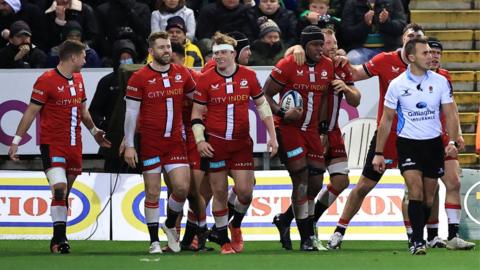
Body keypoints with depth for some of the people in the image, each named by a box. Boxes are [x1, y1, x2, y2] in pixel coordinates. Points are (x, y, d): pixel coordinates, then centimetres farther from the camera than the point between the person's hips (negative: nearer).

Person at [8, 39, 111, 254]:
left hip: (74, 145, 7)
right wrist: (16, 140, -12)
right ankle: (59, 238, -16)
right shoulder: (46, 80, -11)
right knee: (59, 190, -18)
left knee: (65, 195, 10)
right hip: (52, 145, -7)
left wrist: (94, 131, 35)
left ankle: (59, 238, 17)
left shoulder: (78, 80, 13)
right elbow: (31, 112, -9)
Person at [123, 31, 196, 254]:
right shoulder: (139, 78, -6)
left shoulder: (182, 74, 4)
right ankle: (154, 241, 9)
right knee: (152, 192, 1)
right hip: (150, 142, -3)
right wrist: (129, 145, -7)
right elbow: (131, 113, -4)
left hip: (175, 141, 3)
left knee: (182, 187, -7)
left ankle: (170, 225, 20)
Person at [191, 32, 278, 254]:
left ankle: (236, 225, 25)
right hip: (215, 143, -1)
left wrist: (272, 135, 5)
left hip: (242, 143, 1)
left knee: (245, 191, -5)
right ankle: (224, 241, 13)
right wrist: (200, 141, -11)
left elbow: (262, 105, 10)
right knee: (219, 192, 1)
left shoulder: (248, 76, 1)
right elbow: (196, 114, 1)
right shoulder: (206, 80, -4)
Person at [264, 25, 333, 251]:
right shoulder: (287, 65, -13)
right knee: (301, 179, -11)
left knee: (316, 183, 4)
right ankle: (306, 237, -7)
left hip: (311, 130, 6)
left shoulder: (328, 67, 4)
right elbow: (265, 95, -8)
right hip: (287, 128, -6)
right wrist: (282, 114, -21)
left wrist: (323, 127, 12)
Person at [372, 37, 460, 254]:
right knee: (415, 189, -17)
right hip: (407, 144, -2)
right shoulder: (397, 85, -5)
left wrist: (452, 142, -12)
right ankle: (417, 241, -16)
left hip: (433, 144, 2)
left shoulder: (440, 82, -1)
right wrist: (378, 153, 1)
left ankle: (418, 235, 24)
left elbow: (450, 115, 3)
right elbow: (386, 120, 2)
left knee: (429, 197, 6)